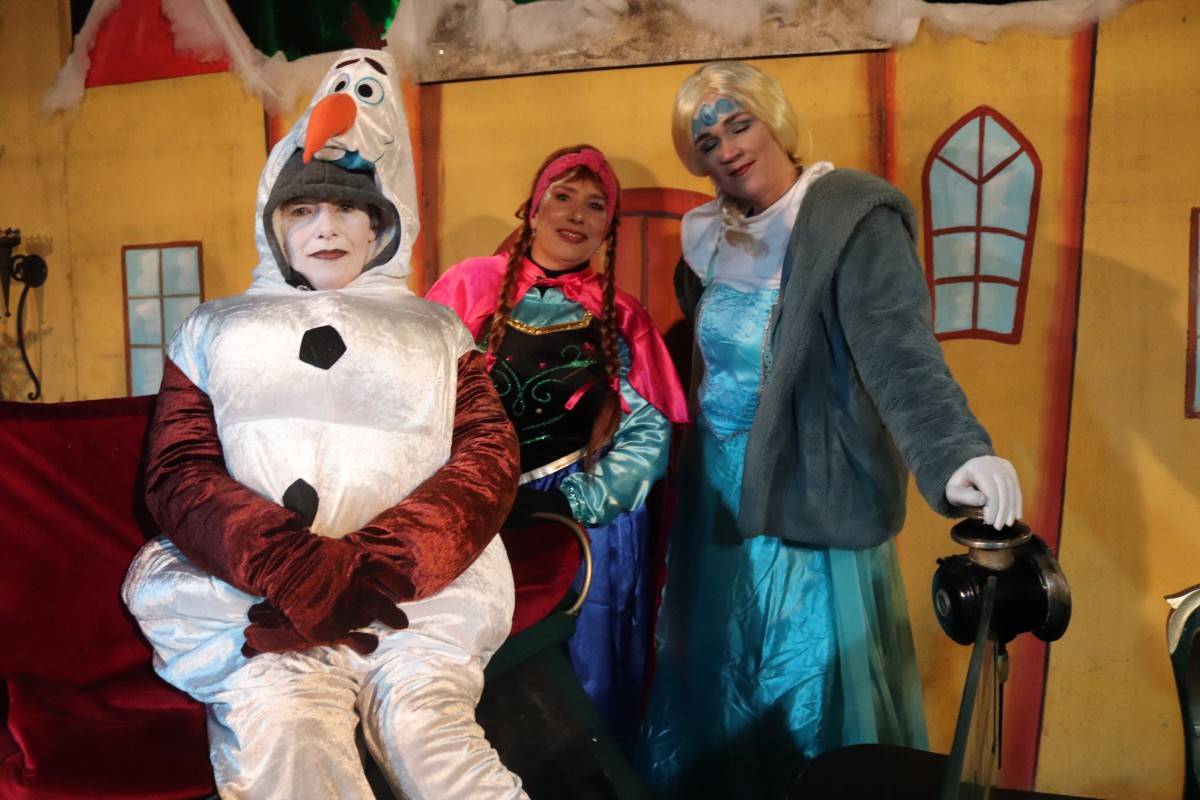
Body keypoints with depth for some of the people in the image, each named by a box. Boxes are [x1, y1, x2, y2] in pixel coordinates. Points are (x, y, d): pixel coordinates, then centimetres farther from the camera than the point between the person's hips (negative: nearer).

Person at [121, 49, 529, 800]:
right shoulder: (214, 329, 22)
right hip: (250, 585, 1)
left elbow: (488, 459, 5)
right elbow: (181, 475, 8)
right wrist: (299, 570, -13)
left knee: (422, 723, -29)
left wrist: (375, 567, -14)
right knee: (284, 726, -30)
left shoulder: (437, 330, 21)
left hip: (418, 582, 0)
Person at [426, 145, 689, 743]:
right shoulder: (471, 284, 3)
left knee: (588, 682, 8)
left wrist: (575, 504, -12)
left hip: (589, 525, 1)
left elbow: (648, 431, 0)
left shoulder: (621, 316, 8)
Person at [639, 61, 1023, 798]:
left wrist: (957, 453, -42)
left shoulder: (853, 220, -14)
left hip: (808, 503, -6)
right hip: (719, 499, 6)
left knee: (811, 710, 7)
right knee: (716, 701, 17)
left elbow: (900, 355, -26)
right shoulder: (712, 236, 6)